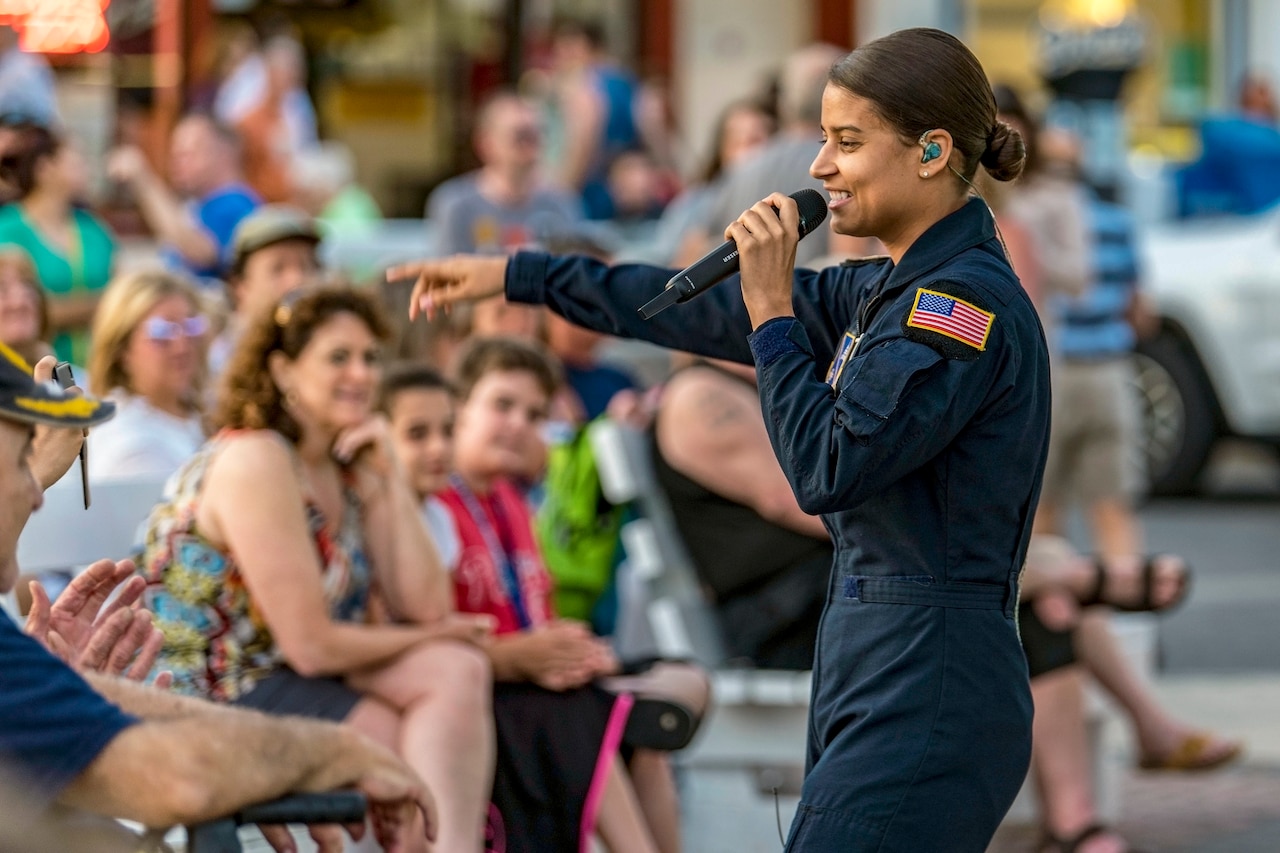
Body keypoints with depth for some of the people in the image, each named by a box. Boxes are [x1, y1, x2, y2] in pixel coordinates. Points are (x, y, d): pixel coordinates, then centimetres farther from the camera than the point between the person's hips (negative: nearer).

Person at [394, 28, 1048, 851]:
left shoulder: (967, 302, -13)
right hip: (879, 673, 10)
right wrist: (517, 276, 26)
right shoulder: (890, 291, 16)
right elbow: (706, 311, 23)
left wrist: (773, 313, -10)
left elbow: (828, 468, -19)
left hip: (925, 698, -10)